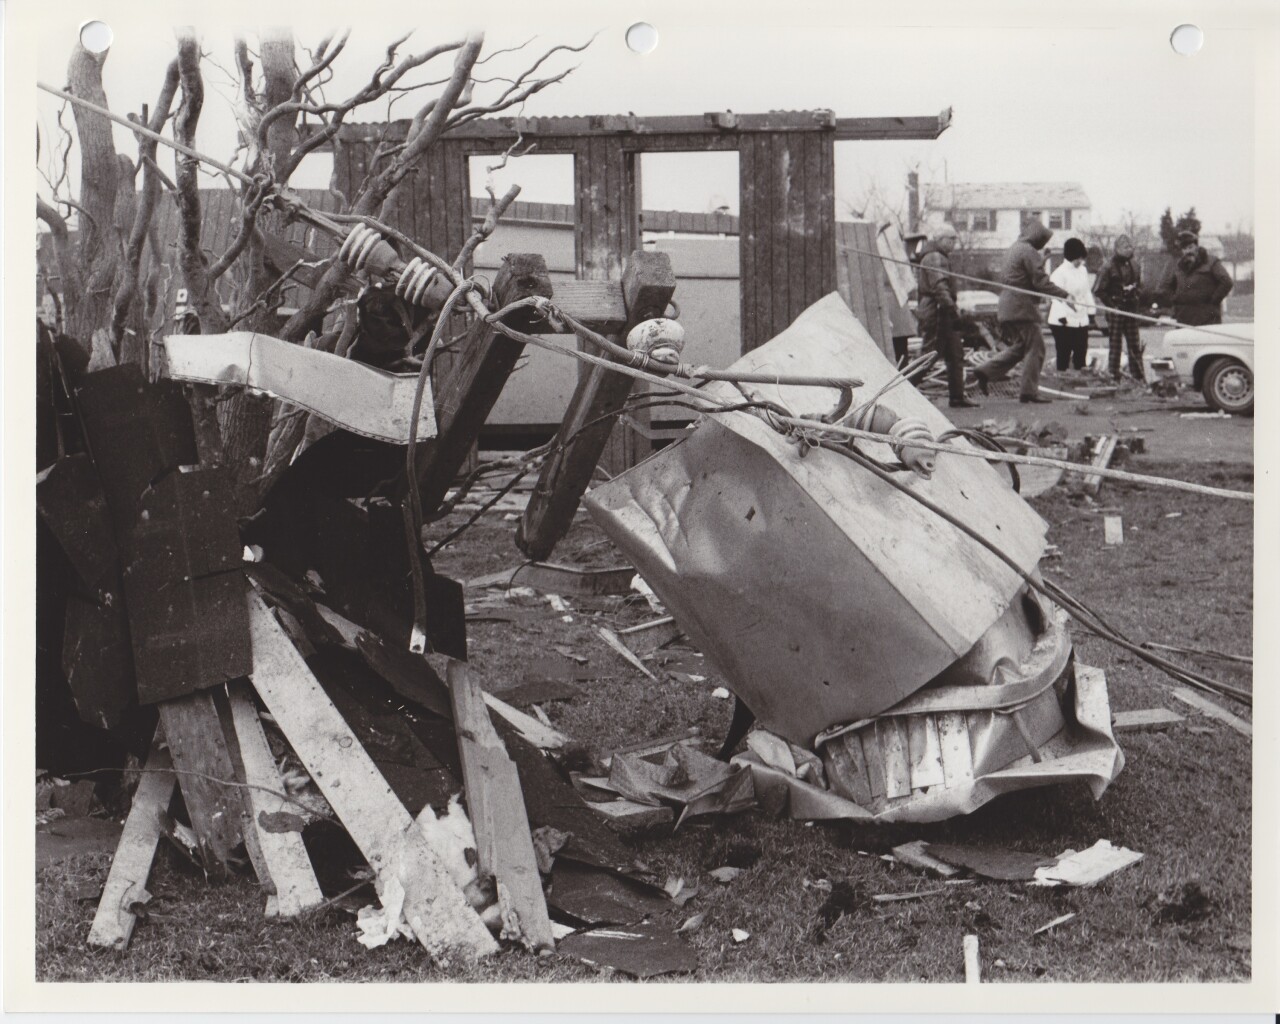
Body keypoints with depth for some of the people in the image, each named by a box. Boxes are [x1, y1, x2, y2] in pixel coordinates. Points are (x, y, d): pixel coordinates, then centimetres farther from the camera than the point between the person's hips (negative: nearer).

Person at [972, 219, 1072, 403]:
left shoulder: (1012, 250, 19)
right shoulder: (1028, 251, -11)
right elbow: (1040, 281, -17)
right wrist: (1064, 295, -16)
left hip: (1008, 308, 10)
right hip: (1023, 308, -10)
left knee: (1019, 347, 17)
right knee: (1035, 348, -4)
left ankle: (986, 371, 8)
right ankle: (1029, 390, -4)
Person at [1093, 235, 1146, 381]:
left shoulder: (1134, 265, 10)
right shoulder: (1109, 267, -10)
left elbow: (1139, 285, 25)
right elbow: (1098, 290, -10)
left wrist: (1137, 297, 8)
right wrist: (1112, 305, -10)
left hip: (1131, 309, 6)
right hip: (1115, 310, -6)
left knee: (1135, 345, 8)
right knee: (1115, 345, -2)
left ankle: (1139, 377, 13)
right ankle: (1113, 377, 3)